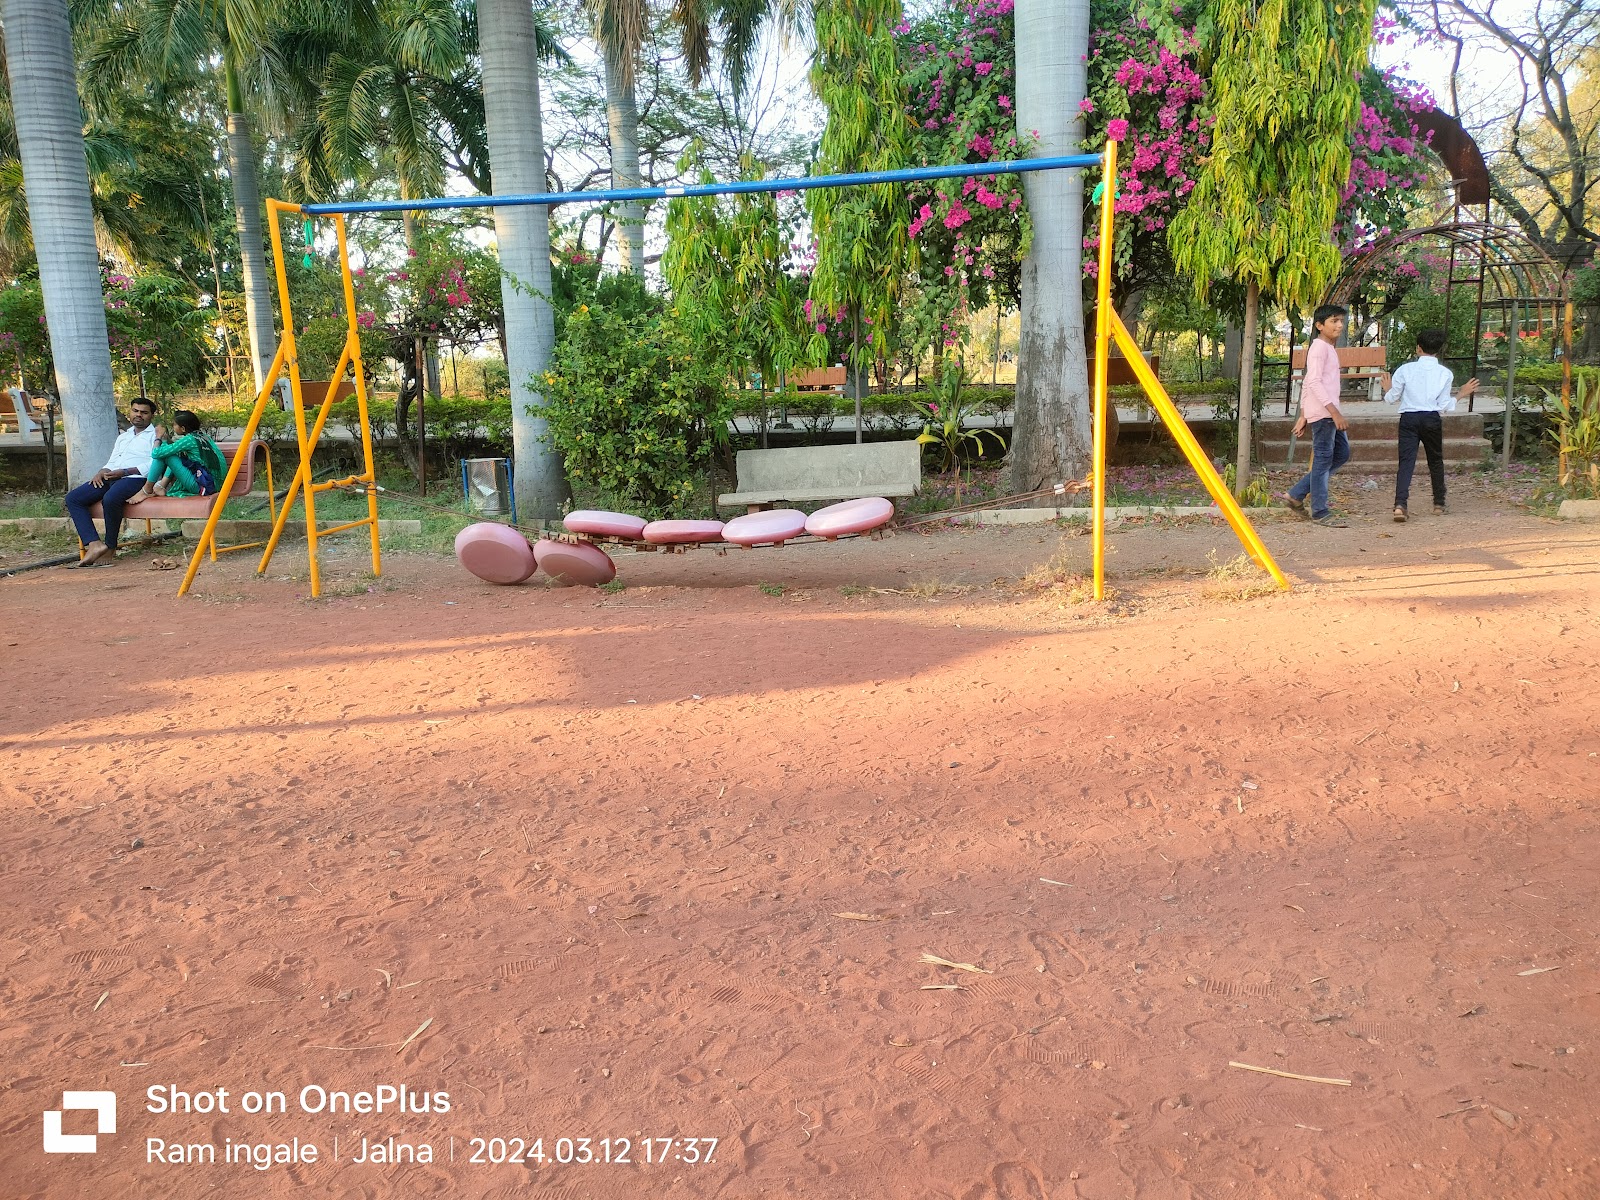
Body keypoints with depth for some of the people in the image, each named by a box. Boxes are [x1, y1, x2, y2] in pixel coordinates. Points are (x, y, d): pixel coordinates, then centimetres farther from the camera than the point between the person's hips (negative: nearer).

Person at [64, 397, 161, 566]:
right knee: (73, 498, -12)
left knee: (110, 499, -38)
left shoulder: (155, 435, 7)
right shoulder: (123, 436, 32)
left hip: (135, 478, -8)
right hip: (111, 477, 8)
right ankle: (94, 544, -25)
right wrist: (102, 472, 3)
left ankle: (110, 546, -20)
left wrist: (124, 472, -16)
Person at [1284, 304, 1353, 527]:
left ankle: (1297, 494, 13)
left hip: (1328, 411, 10)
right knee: (1323, 458, -7)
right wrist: (1334, 412, -23)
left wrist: (1303, 415, 22)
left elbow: (1307, 384, 23)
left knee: (1342, 452, 12)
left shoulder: (1328, 348, 21)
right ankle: (1320, 512, -3)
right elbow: (1314, 381, -19)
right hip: (1323, 411, -10)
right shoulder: (1319, 346, -9)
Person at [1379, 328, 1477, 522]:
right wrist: (1460, 394, 16)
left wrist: (1387, 390, 24)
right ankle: (1439, 504, 27)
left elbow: (1391, 399, 3)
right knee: (1436, 461, 17)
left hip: (1408, 419, -1)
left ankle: (1400, 505, -24)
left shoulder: (1405, 370, 1)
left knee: (1406, 461, -6)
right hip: (1432, 419, 1)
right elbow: (1445, 406, 0)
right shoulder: (1445, 373, 4)